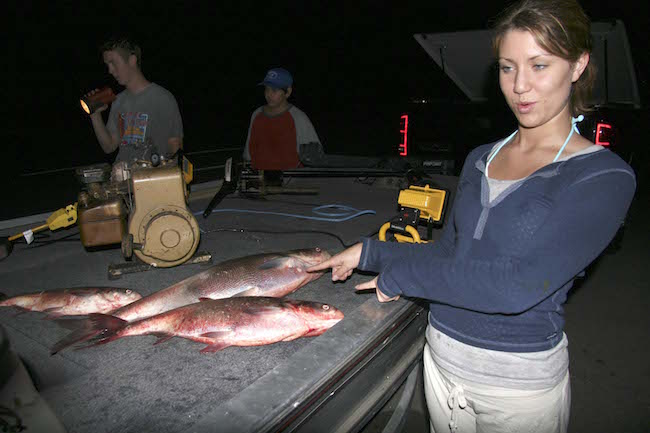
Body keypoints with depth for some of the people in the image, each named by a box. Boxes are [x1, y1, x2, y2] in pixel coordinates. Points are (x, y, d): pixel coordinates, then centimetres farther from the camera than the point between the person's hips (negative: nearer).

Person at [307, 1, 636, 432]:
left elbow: (518, 284, -28)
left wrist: (398, 276, -20)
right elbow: (450, 254, 7)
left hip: (520, 380, -5)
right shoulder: (480, 159, 4)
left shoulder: (603, 177, -16)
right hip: (441, 358, 5)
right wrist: (370, 253, 0)